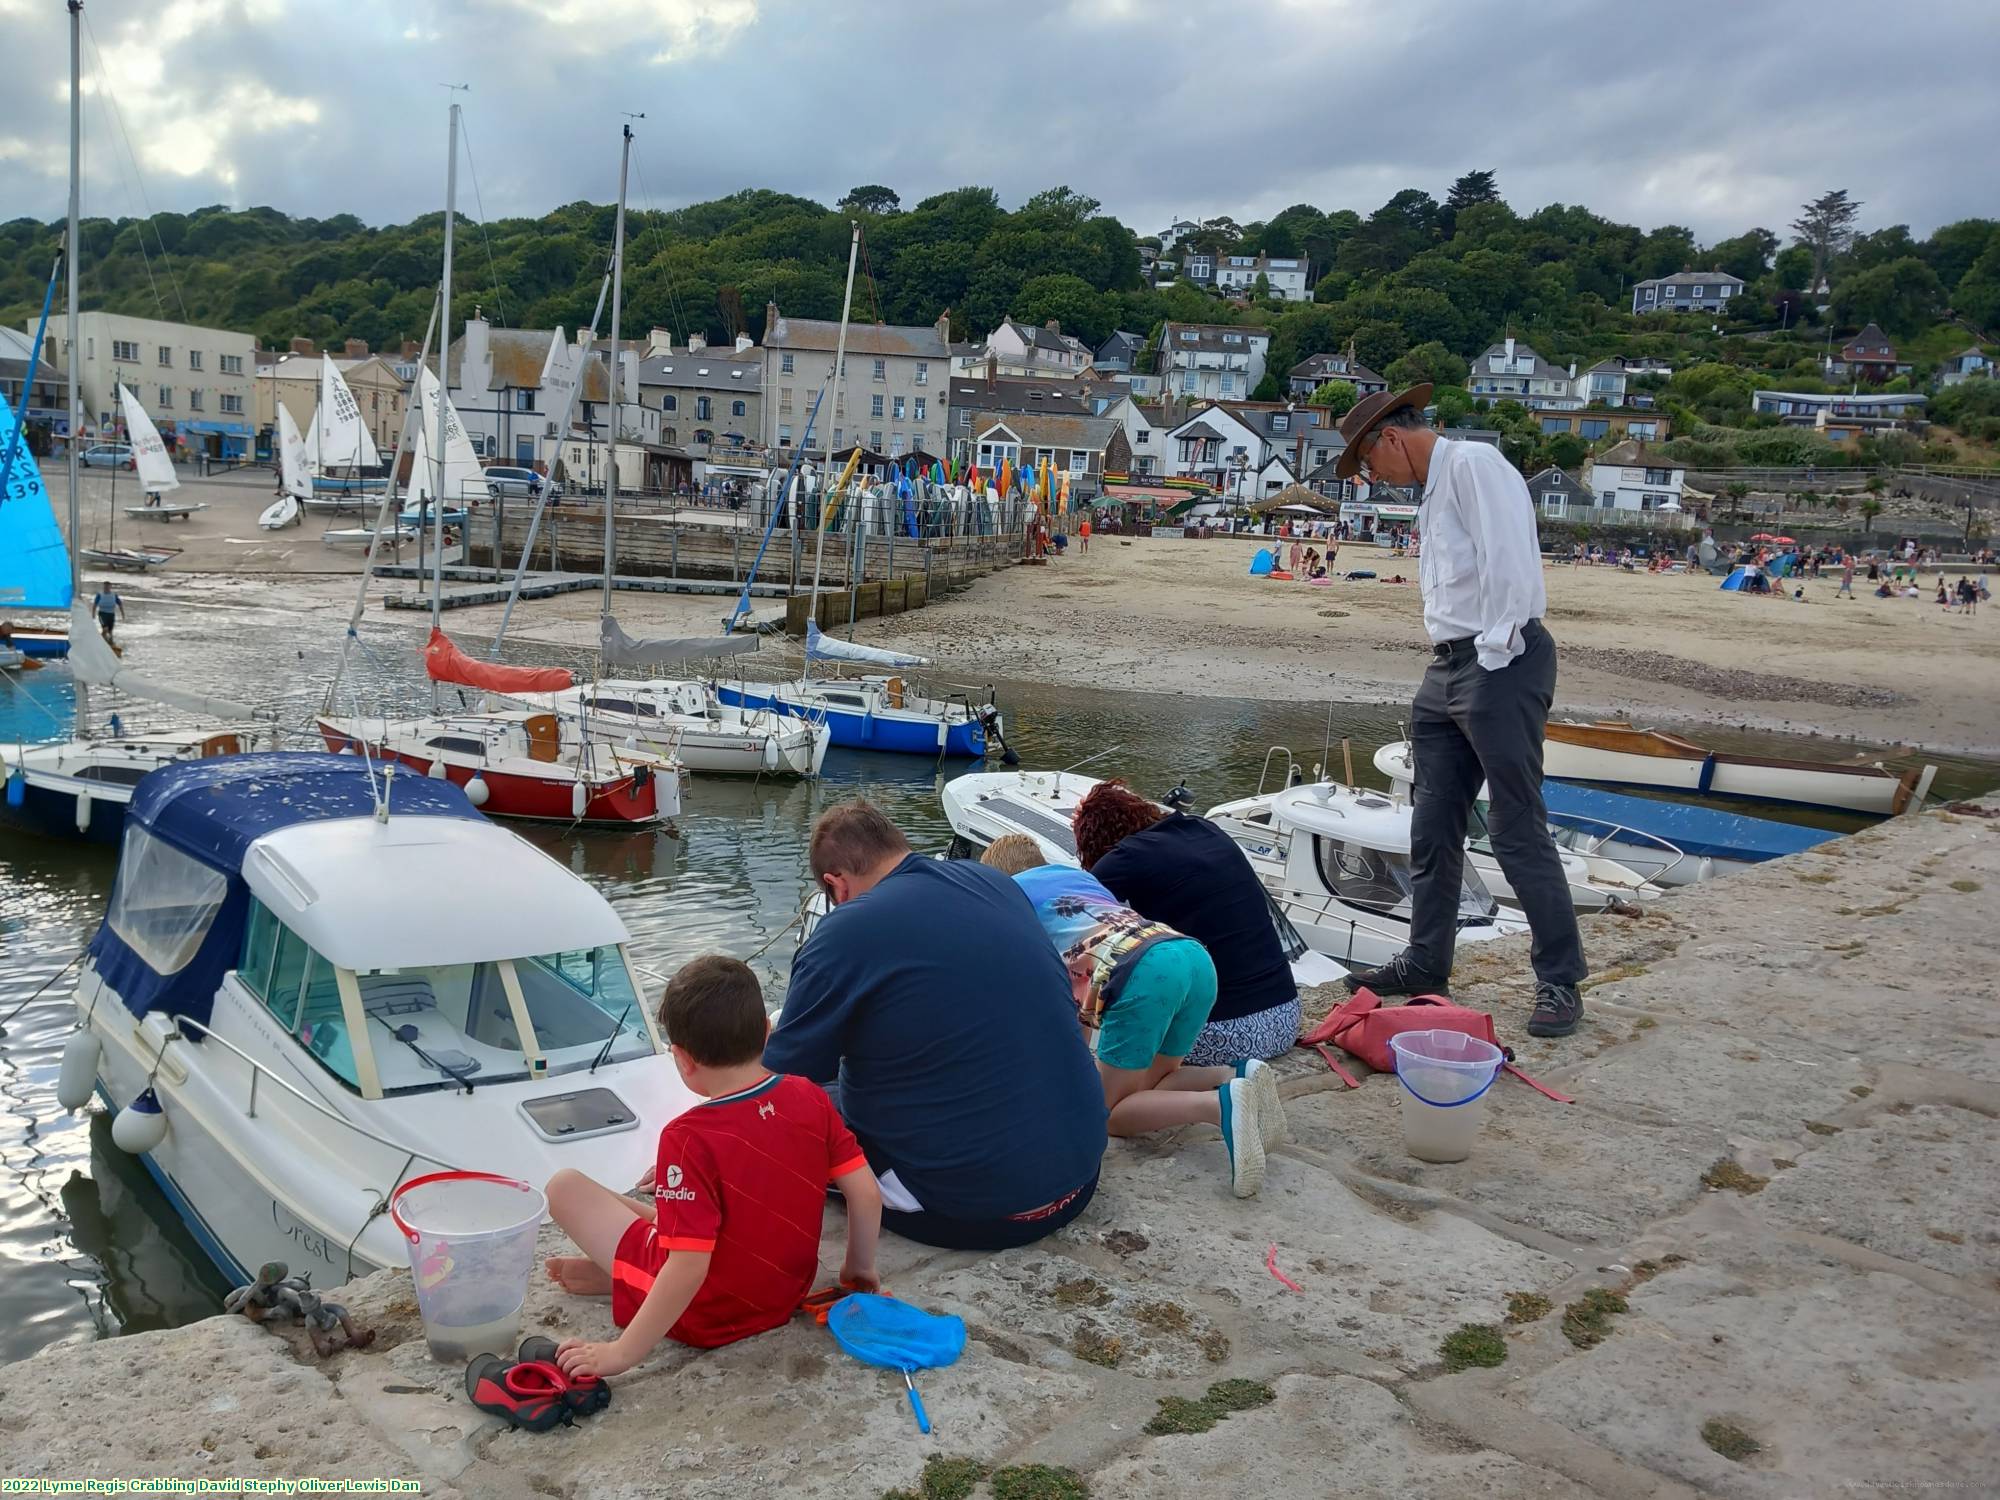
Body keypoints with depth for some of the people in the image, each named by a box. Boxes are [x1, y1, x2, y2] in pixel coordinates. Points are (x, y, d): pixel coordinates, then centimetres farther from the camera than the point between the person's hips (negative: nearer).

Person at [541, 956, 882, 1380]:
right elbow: (866, 1193, -5)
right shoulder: (810, 1099, -12)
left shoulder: (690, 1139, -28)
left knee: (565, 1185, 0)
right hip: (786, 1294, 6)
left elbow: (688, 1269, -30)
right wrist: (860, 1268, 11)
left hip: (704, 1317, -6)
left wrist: (620, 1354, -23)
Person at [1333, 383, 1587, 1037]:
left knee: (1518, 830, -7)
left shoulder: (1473, 462, -8)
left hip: (1499, 664, -10)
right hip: (1448, 667, 10)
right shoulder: (1435, 487, 22)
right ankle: (1425, 964, 23)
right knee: (1433, 830, 12)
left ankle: (1561, 982, 2)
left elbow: (1507, 561, -18)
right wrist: (1452, 665, 11)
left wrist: (1494, 651, -17)